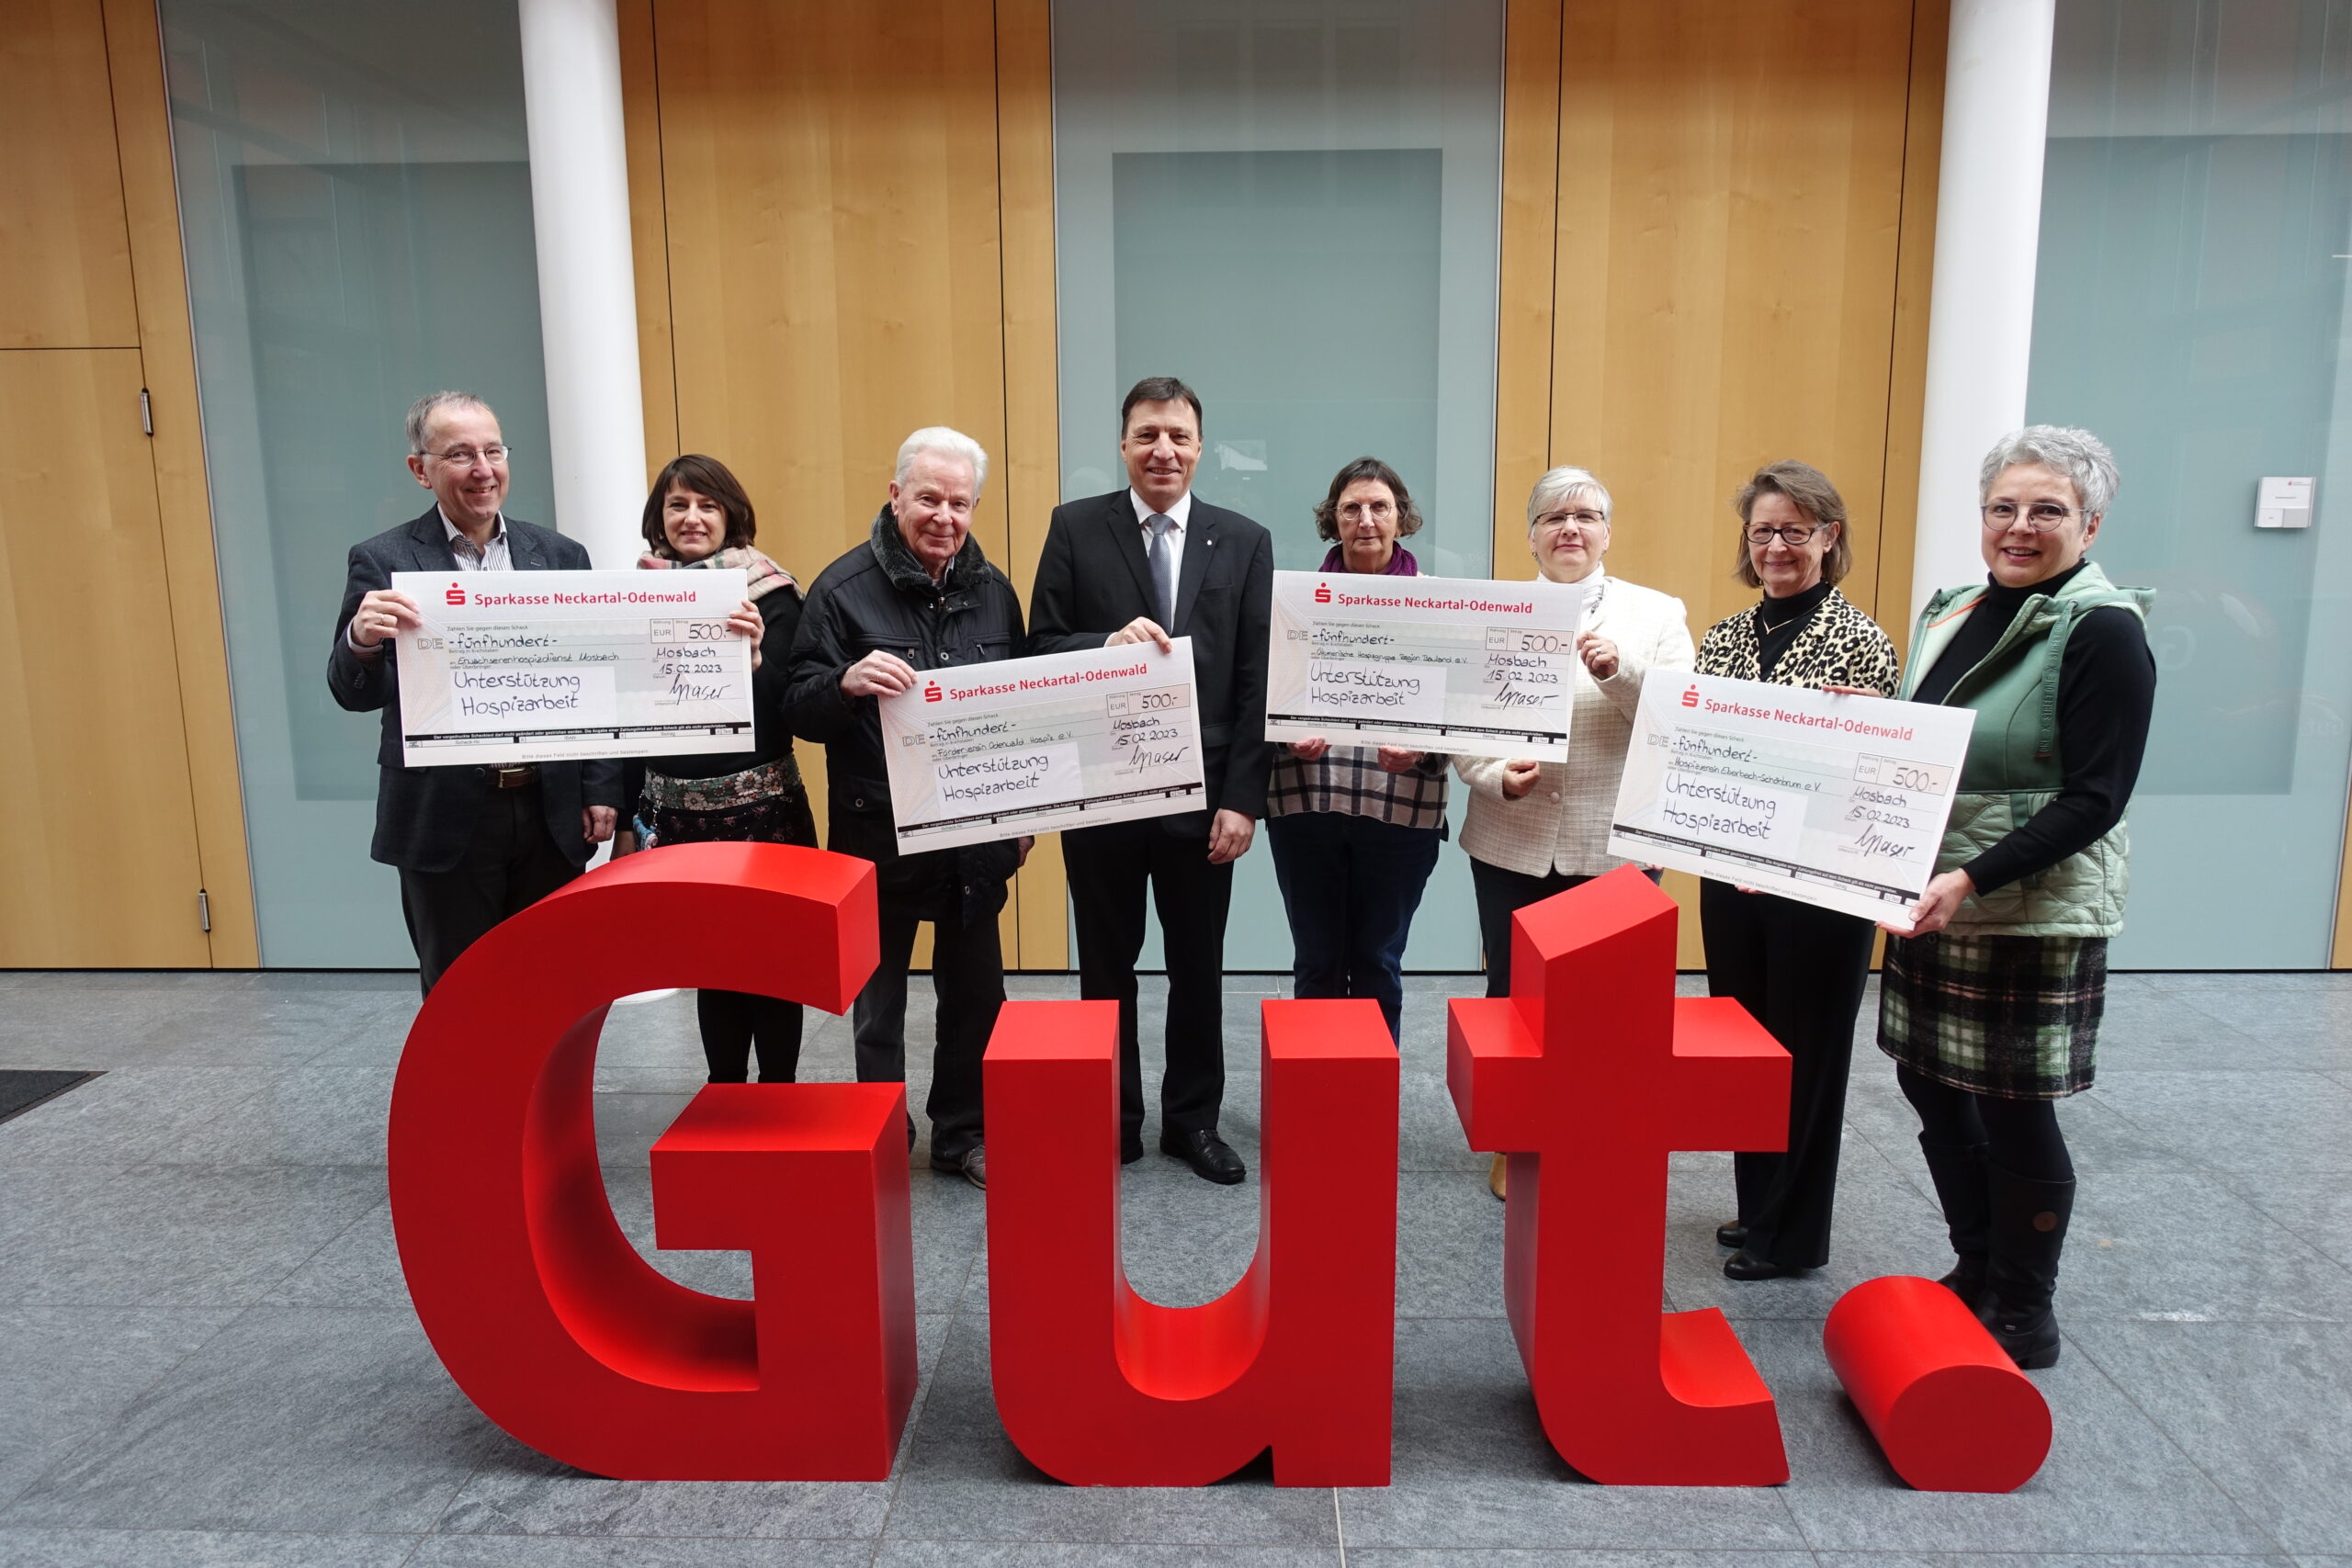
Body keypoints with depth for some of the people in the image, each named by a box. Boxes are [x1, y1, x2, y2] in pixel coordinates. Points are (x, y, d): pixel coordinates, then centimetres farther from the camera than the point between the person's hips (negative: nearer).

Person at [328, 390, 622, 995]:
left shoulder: (561, 555, 7)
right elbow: (354, 693, -5)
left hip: (553, 813, 2)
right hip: (446, 820, -2)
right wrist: (362, 641, -28)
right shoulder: (383, 561, -1)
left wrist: (601, 791, 3)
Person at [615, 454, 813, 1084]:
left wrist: (753, 658, -30)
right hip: (675, 809, 4)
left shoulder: (770, 593, -5)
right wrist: (626, 819, 11)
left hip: (760, 807, -3)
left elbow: (783, 711, -10)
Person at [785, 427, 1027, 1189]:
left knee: (975, 994, 13)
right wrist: (846, 683, -30)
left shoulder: (992, 591, 5)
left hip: (976, 833, 4)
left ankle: (962, 1134, 30)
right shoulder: (844, 588, -7)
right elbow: (799, 711, -9)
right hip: (878, 835, -3)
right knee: (878, 1001, 10)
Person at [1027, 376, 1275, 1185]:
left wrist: (1243, 799, -7)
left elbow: (1257, 682, -2)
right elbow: (1040, 650, -3)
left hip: (1201, 791, 1)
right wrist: (1108, 644, -23)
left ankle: (1192, 1119, 30)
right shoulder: (1075, 527, 0)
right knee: (1106, 964, 13)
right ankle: (1112, 1119, 30)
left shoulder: (1244, 541, 1)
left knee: (1198, 966, 13)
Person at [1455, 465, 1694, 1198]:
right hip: (1512, 846, 1)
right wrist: (1497, 778, -16)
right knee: (1512, 996, 9)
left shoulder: (1657, 613, 4)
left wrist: (1619, 671, -21)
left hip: (1616, 850, -1)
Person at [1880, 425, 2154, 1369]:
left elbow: (2094, 799, -17)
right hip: (1932, 900, 7)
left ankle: (2024, 1319, 24)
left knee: (2014, 1114, 4)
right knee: (1932, 1085, 15)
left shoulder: (2104, 630, -12)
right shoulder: (1952, 611, 10)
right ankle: (1975, 1273, 36)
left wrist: (1972, 880, -26)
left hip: (2032, 916, -7)